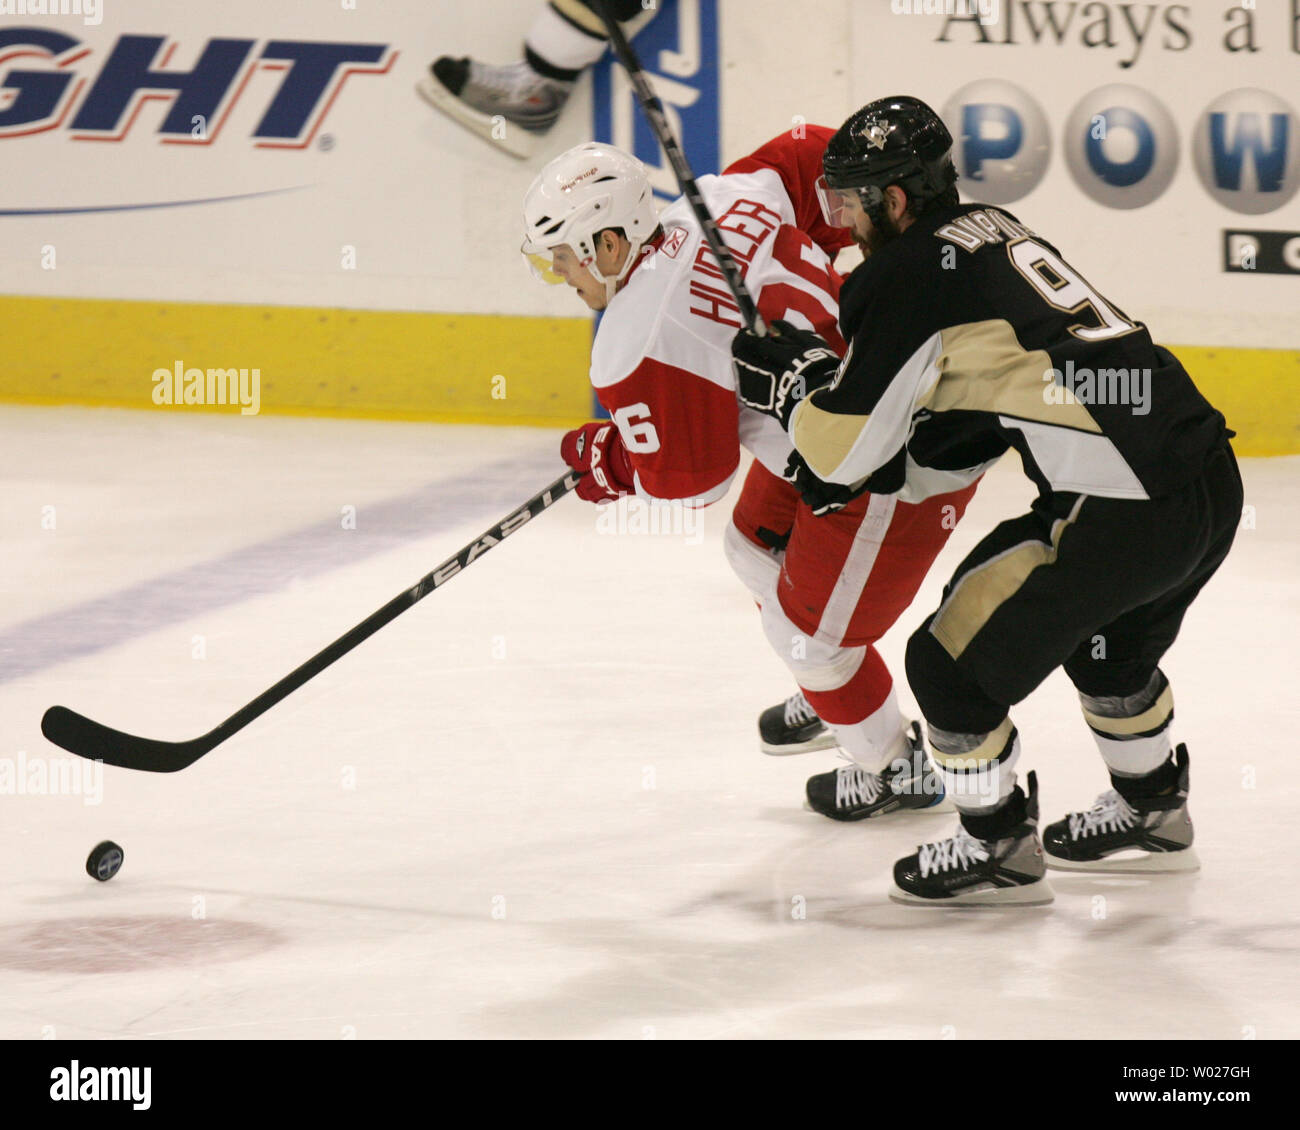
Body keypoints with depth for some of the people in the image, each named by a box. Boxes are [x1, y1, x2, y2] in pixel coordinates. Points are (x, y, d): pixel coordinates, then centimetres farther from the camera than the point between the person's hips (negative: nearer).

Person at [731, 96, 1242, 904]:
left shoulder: (908, 277, -9)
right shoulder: (992, 233, 18)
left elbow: (843, 455, -4)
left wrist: (793, 377, 13)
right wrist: (895, 452, 20)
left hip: (1125, 517, -9)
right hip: (1213, 480, 9)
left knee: (955, 662, 5)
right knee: (1110, 644, 35)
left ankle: (1000, 852, 19)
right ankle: (1151, 815, 52)